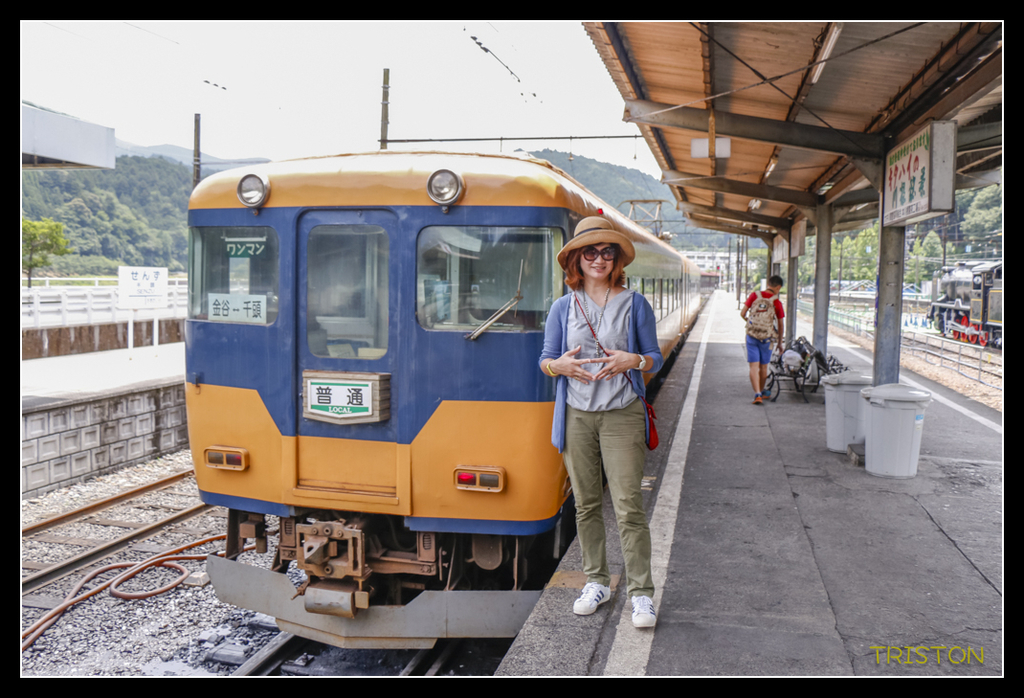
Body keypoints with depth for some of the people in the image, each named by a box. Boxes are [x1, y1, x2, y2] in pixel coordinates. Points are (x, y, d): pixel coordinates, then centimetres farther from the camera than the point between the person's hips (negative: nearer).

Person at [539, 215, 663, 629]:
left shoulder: (634, 304, 3)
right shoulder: (563, 308, 7)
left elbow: (656, 358, 7)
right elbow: (545, 360, 10)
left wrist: (633, 361, -15)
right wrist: (560, 365, -13)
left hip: (621, 415, -2)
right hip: (576, 416, 2)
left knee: (628, 505, -5)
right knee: (586, 504, 10)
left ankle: (641, 593, 5)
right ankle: (596, 582, 25)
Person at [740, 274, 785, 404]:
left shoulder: (754, 295, -4)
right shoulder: (777, 302, -6)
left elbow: (742, 314, -1)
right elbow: (780, 326, 1)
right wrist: (780, 342, 15)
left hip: (751, 335, 1)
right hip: (767, 337, 0)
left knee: (754, 366, 0)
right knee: (763, 366, 15)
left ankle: (757, 394, -11)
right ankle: (761, 391, 32)